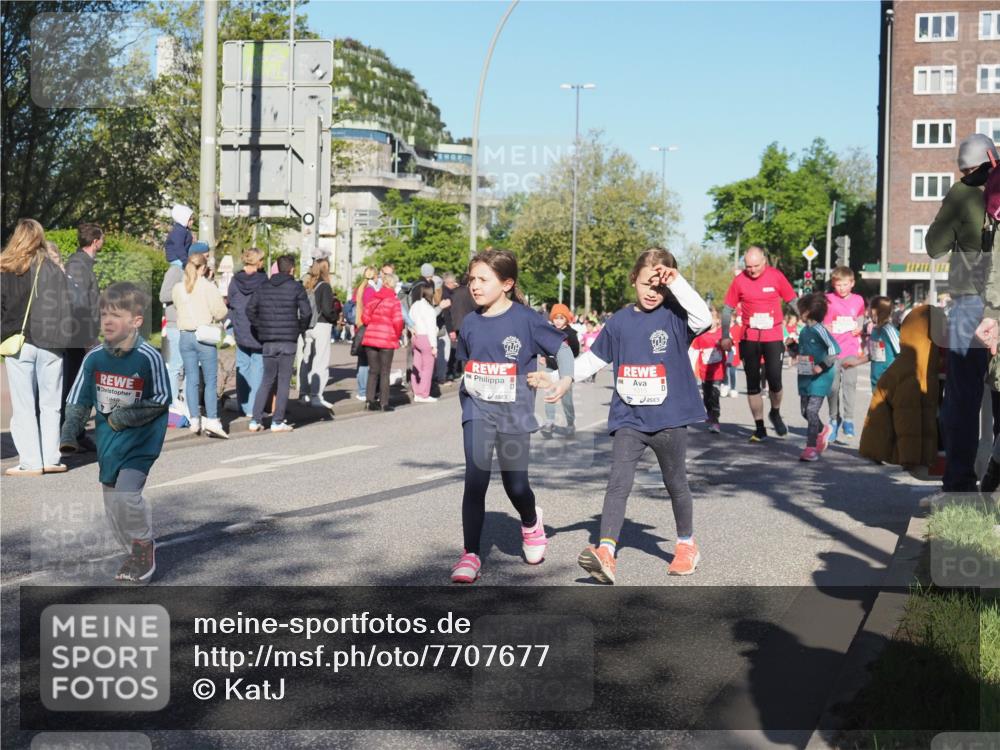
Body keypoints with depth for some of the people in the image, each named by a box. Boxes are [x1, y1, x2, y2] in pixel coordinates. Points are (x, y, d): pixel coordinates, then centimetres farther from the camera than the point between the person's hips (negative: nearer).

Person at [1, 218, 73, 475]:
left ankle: (30, 462, 2)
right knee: (50, 405, 9)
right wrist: (63, 338, 8)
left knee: (23, 406, 4)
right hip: (49, 347, 2)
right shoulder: (54, 270, 2)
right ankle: (50, 459, 8)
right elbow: (66, 309, 2)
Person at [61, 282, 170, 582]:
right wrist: (69, 435, -6)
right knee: (113, 507, 11)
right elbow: (78, 400, 4)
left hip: (139, 438, -5)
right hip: (107, 441, 6)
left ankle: (144, 547, 4)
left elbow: (162, 399, -10)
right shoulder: (94, 358, -2)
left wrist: (128, 416, -16)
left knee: (126, 494, -21)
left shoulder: (149, 358, -16)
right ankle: (140, 556, 29)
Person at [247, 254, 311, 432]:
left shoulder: (263, 287, 8)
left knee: (267, 380, 13)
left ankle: (255, 420, 7)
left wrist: (260, 329, 10)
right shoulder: (296, 287, -3)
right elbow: (306, 312, -10)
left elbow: (250, 309, 3)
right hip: (288, 340, -4)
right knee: (284, 381, 3)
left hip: (268, 341, 4)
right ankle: (277, 422, 2)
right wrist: (300, 329, 6)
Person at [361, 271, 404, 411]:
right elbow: (398, 321, -12)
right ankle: (384, 402, 4)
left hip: (371, 338, 4)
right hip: (387, 339, -4)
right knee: (385, 372, 3)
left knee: (373, 370, 12)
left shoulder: (372, 299, 7)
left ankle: (369, 400, 9)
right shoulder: (394, 301, -8)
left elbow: (365, 317, 3)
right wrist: (397, 336, 5)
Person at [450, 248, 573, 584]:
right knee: (475, 480, -10)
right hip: (478, 411, 2)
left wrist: (565, 380, -17)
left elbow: (562, 348, -2)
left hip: (514, 414, -2)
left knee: (515, 485, 8)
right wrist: (467, 389, 12)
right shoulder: (470, 323, 4)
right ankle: (470, 555, -2)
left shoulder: (526, 319, -9)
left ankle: (531, 522, 43)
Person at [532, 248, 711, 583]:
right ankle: (606, 551, -23)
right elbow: (595, 358, 13)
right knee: (618, 482, -13)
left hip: (669, 418, -2)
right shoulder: (619, 321, 5)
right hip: (628, 419, 2)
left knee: (676, 482, 15)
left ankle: (686, 544, 34)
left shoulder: (673, 317, -4)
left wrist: (677, 282, -25)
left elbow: (703, 318, -25)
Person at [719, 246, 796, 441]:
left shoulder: (776, 276, -5)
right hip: (749, 339, 1)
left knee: (774, 379, -4)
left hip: (773, 337, -1)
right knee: (752, 384, 6)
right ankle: (760, 428, 16)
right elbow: (727, 309, 3)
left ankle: (775, 413, 27)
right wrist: (725, 336, -1)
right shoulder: (740, 280, -4)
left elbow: (793, 302, 3)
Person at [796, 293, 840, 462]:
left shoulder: (818, 329, -15)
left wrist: (822, 366, -23)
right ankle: (823, 430, 41)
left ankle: (811, 448, -10)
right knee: (805, 410, 14)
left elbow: (834, 349, -22)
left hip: (821, 377, -8)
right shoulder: (804, 331, 10)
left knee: (812, 410, -13)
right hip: (806, 376, 9)